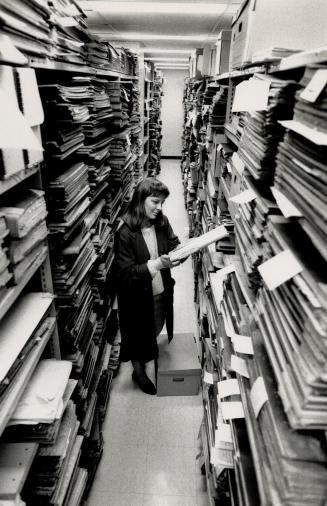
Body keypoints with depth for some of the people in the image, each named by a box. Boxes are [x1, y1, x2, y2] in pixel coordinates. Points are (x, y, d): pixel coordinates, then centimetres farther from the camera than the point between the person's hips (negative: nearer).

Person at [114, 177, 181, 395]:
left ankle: (149, 358, 56)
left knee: (155, 331, 26)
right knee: (139, 335, 17)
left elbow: (175, 245, 1)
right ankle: (139, 371, 46)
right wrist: (156, 264, -33)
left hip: (161, 292, 5)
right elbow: (126, 273, -23)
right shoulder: (125, 233, -23)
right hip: (138, 297, -5)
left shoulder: (162, 222, -7)